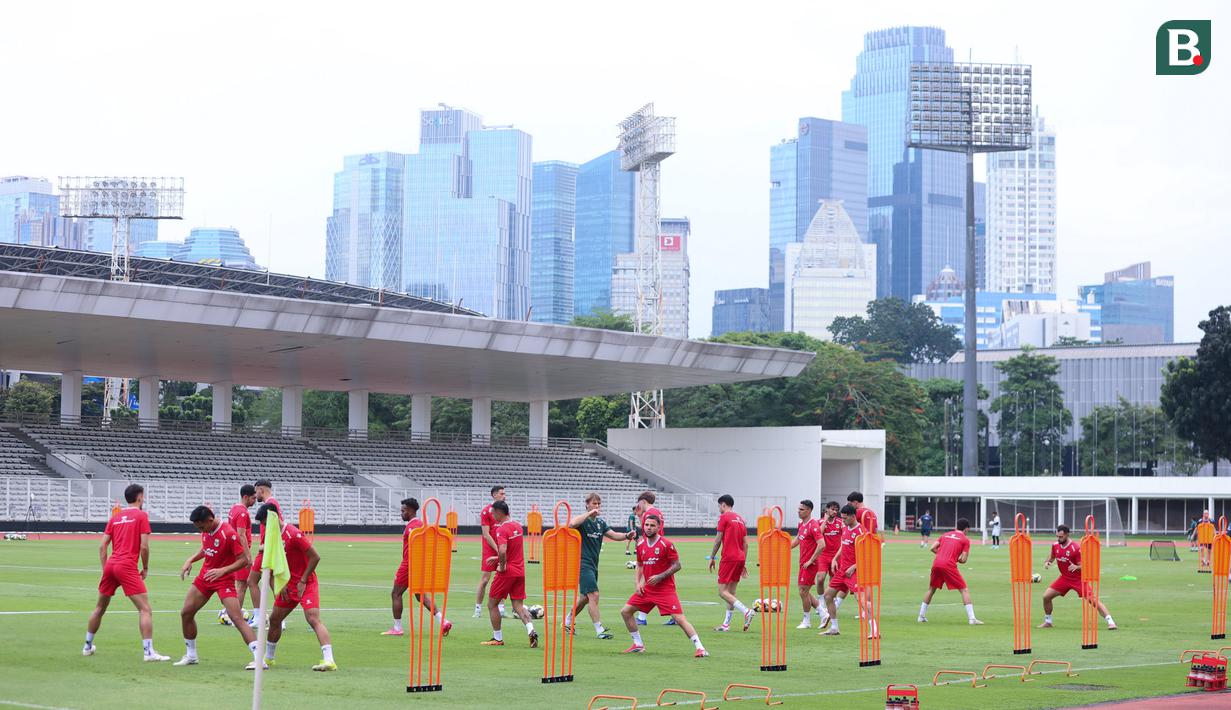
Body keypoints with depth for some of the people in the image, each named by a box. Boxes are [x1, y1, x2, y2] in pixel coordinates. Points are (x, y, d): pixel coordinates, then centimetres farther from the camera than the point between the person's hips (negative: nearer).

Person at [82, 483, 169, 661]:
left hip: (110, 565, 7)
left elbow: (102, 546, 13)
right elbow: (144, 546, -8)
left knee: (100, 607, 22)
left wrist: (105, 569, 17)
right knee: (145, 609, -8)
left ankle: (87, 646, 34)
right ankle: (148, 652, -17)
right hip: (127, 567, -7)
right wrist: (145, 568, 5)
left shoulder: (115, 517, 16)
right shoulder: (141, 515, 0)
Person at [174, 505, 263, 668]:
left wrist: (222, 571, -31)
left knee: (236, 618, -18)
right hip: (205, 576, 8)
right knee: (186, 613, 8)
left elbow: (244, 560, -22)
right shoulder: (206, 530, -1)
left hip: (224, 580, -8)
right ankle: (190, 656, 24)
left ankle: (258, 657, -21)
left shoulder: (229, 533, -23)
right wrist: (190, 560, 4)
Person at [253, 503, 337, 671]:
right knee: (274, 619, 14)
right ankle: (268, 658, 31)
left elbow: (315, 557, -19)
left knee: (313, 619, -21)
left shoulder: (293, 534, -19)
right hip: (289, 585, 9)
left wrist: (303, 582, -15)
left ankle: (329, 660, -29)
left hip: (306, 584, -9)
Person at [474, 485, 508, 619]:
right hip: (489, 551, -5)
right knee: (484, 580, -3)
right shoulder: (486, 511, -7)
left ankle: (501, 608, 7)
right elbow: (486, 534, -11)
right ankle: (478, 609, 5)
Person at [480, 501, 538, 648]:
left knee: (492, 604, 9)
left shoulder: (502, 529, -17)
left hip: (507, 572, -7)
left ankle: (498, 638, 12)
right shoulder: (518, 526, 10)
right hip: (520, 571, 7)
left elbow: (502, 551, -32)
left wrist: (502, 566, -16)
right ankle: (531, 631, -15)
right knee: (518, 606, 8)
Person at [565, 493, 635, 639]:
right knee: (593, 594, -15)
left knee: (585, 597, 16)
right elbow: (571, 524, -34)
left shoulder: (600, 522, 12)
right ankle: (599, 630, -14)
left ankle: (567, 622, 33)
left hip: (593, 564, 9)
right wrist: (589, 513, -32)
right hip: (583, 563, -8)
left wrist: (626, 535, -15)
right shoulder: (583, 521, -11)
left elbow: (614, 535, 4)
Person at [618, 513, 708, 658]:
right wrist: (638, 583, 6)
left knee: (679, 618, -16)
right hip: (647, 589, 7)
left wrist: (659, 577, -18)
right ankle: (638, 645, 18)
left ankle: (700, 648, -14)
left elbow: (676, 566, -10)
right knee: (625, 612, 5)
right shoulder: (641, 545, 6)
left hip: (665, 589, -7)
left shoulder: (666, 544, -12)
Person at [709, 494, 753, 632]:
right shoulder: (741, 519, 17)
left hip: (728, 557, -8)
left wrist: (712, 557, 3)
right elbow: (746, 543, 15)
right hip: (740, 558, 8)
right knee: (731, 592, 11)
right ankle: (726, 623, 8)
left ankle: (746, 611, -23)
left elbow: (718, 540, -6)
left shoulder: (724, 517, -4)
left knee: (722, 592, -8)